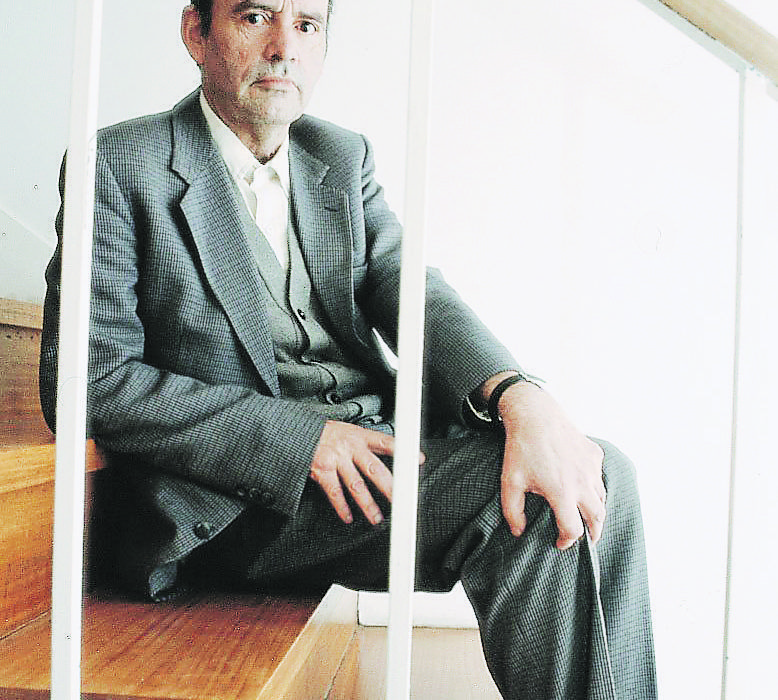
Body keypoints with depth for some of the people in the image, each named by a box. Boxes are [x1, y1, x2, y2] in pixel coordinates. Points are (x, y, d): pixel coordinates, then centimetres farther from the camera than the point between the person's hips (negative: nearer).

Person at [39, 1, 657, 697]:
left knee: (598, 476, -14)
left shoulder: (344, 156, 15)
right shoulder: (118, 165, -1)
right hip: (230, 499, -5)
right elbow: (87, 382, -9)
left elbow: (413, 293, 1)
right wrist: (299, 439, -18)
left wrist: (523, 400, -21)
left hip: (371, 445, 6)